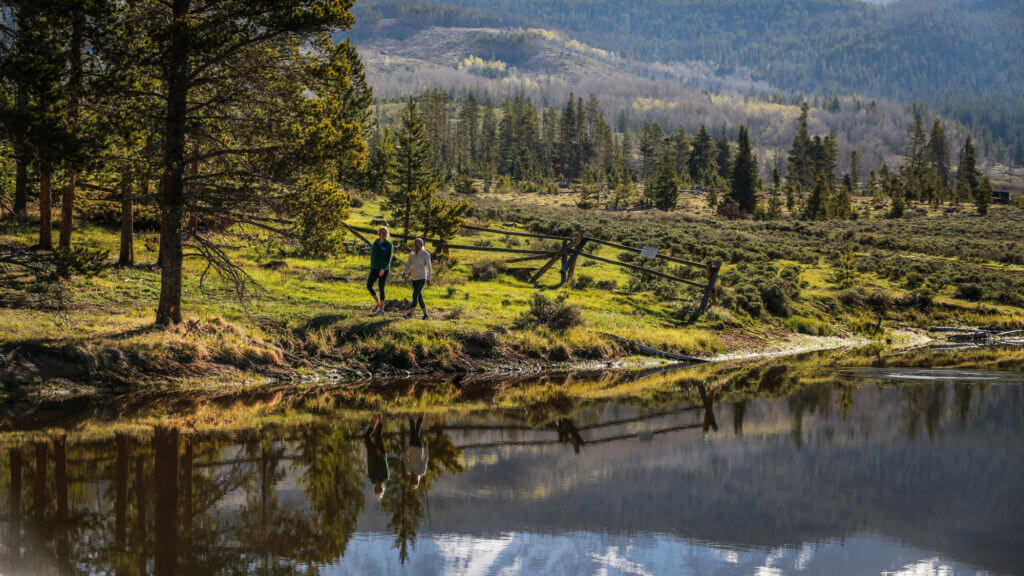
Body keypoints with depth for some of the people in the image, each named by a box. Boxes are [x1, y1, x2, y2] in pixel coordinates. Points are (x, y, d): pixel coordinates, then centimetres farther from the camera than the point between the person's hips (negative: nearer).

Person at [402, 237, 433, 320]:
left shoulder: (425, 254, -10)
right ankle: (425, 314, 21)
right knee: (419, 297, 10)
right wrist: (405, 273, -11)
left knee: (415, 295, -18)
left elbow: (429, 267, -5)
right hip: (414, 278, 7)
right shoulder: (411, 254, 6)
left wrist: (429, 279, -8)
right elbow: (408, 265, 8)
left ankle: (410, 313, -22)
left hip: (421, 278, -7)